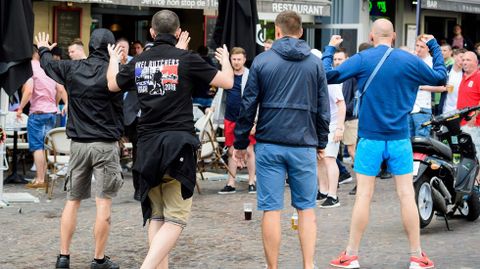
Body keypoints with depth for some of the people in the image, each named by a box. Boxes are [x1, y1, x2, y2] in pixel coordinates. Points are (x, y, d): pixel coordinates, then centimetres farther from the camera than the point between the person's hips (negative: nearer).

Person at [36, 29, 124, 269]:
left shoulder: (71, 69, 3)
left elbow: (48, 64, 21)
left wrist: (43, 49, 42)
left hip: (78, 143, 4)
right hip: (106, 144, -4)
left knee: (72, 201, 12)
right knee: (103, 203, 0)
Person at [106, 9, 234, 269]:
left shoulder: (138, 62, 7)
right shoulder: (186, 59, -5)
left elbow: (113, 85, 26)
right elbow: (227, 82, 1)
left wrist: (113, 60, 47)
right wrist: (225, 60, 23)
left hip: (147, 145, 5)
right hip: (178, 143, -4)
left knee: (156, 217, 16)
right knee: (175, 219, -4)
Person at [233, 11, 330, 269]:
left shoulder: (262, 61, 0)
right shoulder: (315, 63, 5)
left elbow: (248, 105, 0)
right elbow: (323, 109, 7)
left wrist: (240, 143, 8)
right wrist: (321, 143, 18)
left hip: (269, 145, -1)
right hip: (304, 145, 1)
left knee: (271, 210, 2)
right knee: (306, 209, 9)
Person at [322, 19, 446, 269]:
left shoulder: (362, 59, -5)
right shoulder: (409, 60, 0)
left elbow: (328, 75, -4)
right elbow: (440, 77, 13)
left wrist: (330, 49, 11)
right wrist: (434, 46, 25)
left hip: (370, 138, -1)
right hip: (400, 138, 1)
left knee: (363, 195, 2)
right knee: (407, 195, 4)